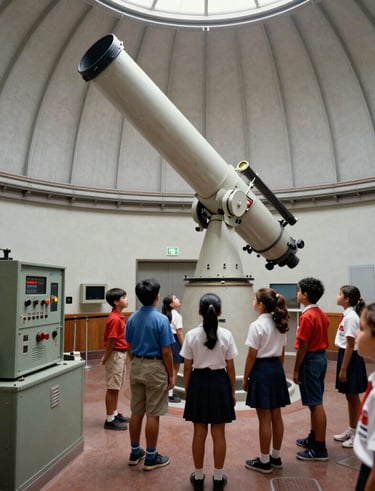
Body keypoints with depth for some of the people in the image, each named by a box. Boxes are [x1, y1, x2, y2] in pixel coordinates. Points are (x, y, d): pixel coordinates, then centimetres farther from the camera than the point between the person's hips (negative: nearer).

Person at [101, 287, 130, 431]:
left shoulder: (119, 316, 9)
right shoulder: (114, 319, -22)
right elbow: (111, 341, -19)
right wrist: (105, 359, -12)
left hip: (121, 354, 9)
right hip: (116, 355, -9)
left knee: (117, 387, 18)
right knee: (112, 388, 0)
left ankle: (115, 414, 30)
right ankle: (110, 420, 9)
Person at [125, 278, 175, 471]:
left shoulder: (132, 318, 2)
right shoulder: (161, 319, -17)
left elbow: (130, 348, 10)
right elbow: (166, 351, -15)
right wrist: (171, 375, -5)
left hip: (136, 366, 6)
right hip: (155, 368, -6)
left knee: (136, 412, 15)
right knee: (153, 415, 4)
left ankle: (135, 452, 28)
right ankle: (151, 457, 14)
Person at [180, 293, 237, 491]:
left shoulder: (191, 335, -9)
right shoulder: (226, 335, -9)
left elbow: (187, 368, -4)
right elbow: (230, 368, -3)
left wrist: (187, 390, 9)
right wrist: (232, 391, 9)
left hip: (198, 382, 0)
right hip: (219, 382, 0)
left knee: (199, 433, 12)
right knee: (218, 433, 12)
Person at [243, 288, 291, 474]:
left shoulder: (257, 325, -17)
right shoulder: (280, 324, 6)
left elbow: (252, 356, -14)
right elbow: (281, 354, 12)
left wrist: (245, 378, -5)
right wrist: (277, 369, 20)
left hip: (261, 370, -8)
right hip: (276, 369, 8)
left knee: (264, 418, 3)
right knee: (276, 416, 16)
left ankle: (264, 461, 16)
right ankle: (276, 457, 29)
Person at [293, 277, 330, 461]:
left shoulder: (307, 316, -20)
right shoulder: (321, 314, 8)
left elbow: (303, 346, -20)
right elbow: (322, 340, 13)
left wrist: (296, 370, -13)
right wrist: (320, 355, 19)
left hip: (310, 360, -9)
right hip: (321, 357, 9)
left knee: (316, 404, -2)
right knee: (315, 403, 18)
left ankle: (319, 449, 6)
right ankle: (313, 438, 31)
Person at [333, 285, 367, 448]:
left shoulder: (350, 317, -21)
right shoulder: (348, 315, 8)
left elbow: (350, 345, -20)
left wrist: (343, 369, -18)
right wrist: (342, 366, 19)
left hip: (352, 359, -9)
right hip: (345, 356, 9)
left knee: (354, 397, 3)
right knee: (349, 397, 17)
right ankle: (351, 430, 30)